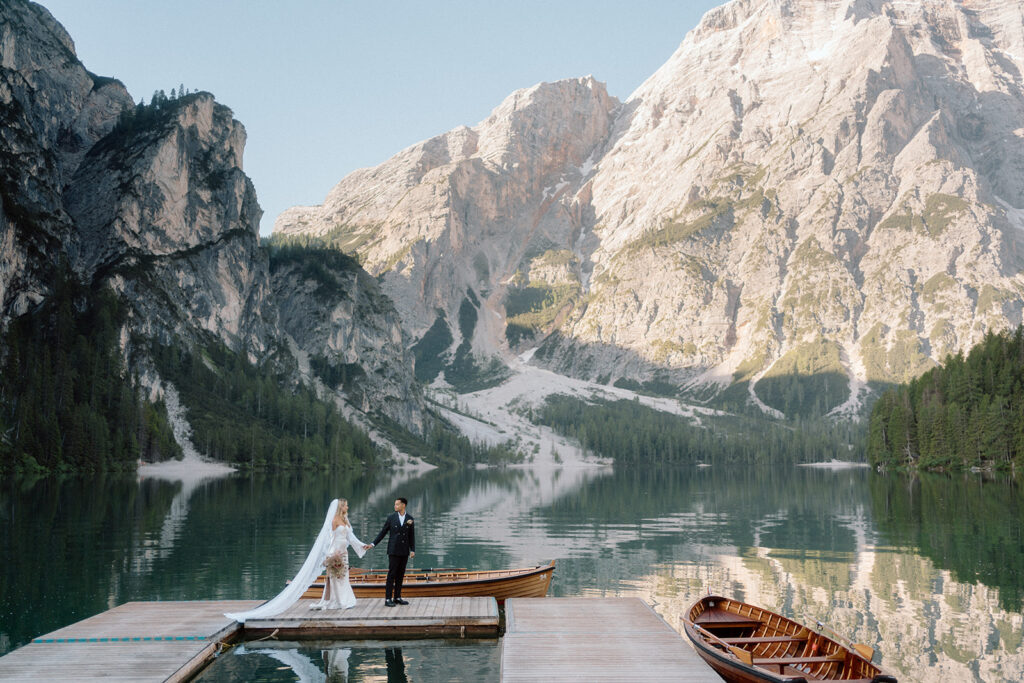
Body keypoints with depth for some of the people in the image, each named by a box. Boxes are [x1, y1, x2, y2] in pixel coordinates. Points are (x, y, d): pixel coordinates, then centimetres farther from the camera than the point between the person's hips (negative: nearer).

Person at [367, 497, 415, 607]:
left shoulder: (409, 518, 4)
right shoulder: (391, 517, -1)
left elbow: (412, 536, 6)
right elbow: (383, 532, 3)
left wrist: (413, 550, -1)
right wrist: (373, 544, -3)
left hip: (404, 551, 3)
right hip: (393, 550, -2)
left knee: (400, 575, 6)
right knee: (392, 574, -5)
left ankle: (397, 597, 13)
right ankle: (388, 599, -4)